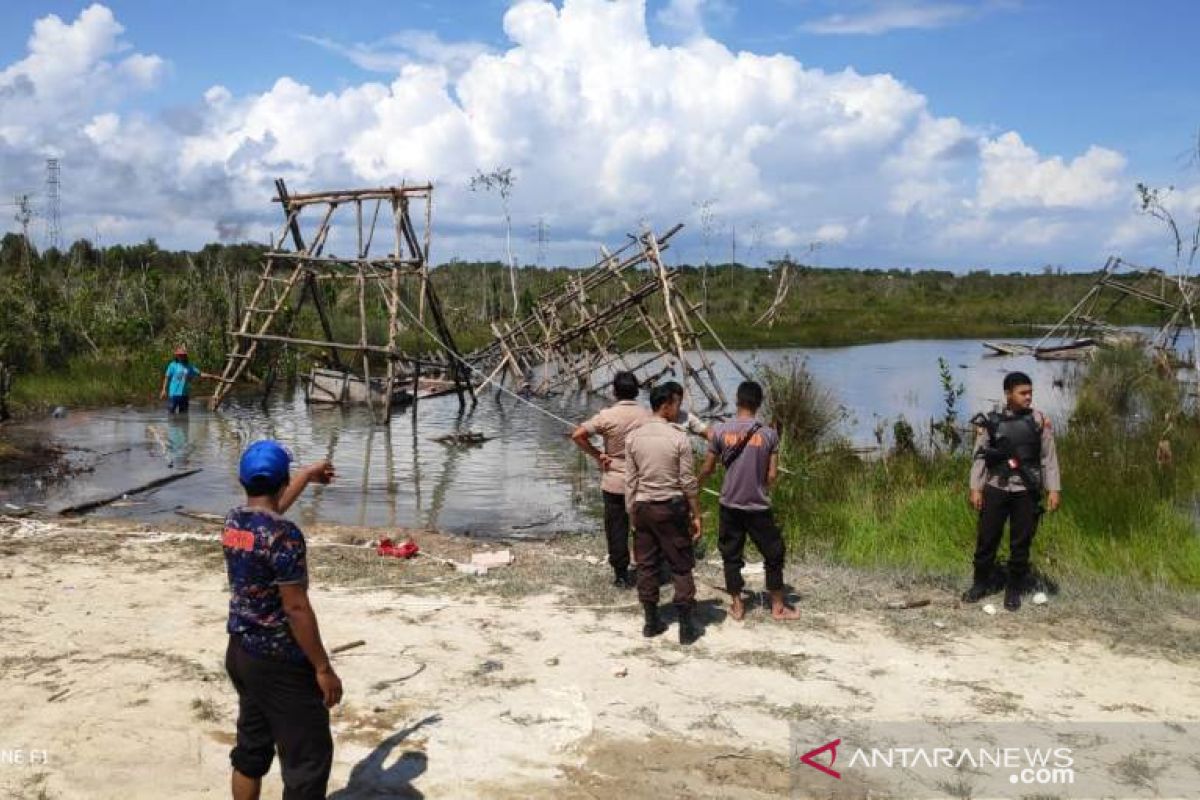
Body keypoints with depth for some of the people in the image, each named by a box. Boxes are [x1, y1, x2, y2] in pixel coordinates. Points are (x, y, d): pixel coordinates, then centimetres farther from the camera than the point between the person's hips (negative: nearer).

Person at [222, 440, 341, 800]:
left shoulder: (234, 521, 3)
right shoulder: (283, 535, -22)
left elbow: (271, 506, 26)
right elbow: (296, 609, -22)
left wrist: (309, 473, 42)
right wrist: (323, 667, -15)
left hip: (240, 652, 9)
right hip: (279, 662, -9)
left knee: (251, 748, 20)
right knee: (309, 756, 1)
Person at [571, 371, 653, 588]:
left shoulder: (607, 416, -12)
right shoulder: (647, 416, -7)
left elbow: (577, 435, -15)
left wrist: (597, 454, -6)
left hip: (614, 483, -1)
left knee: (617, 529, 8)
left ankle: (621, 575, 13)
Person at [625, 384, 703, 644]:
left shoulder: (633, 437, 0)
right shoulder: (679, 438, -11)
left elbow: (630, 480, 3)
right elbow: (688, 481, -9)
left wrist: (632, 512, 11)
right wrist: (696, 515, -1)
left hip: (643, 507, 4)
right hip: (672, 507, -4)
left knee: (646, 565, 11)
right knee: (681, 566, 4)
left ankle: (651, 622, 18)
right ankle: (687, 626, 6)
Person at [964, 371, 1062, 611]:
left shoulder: (1040, 421, 1)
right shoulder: (990, 421, 0)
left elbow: (1049, 457, 2)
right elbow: (980, 456, 2)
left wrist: (1054, 489, -3)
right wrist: (975, 488, -4)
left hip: (1027, 491, 0)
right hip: (995, 488, 0)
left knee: (1021, 542, 6)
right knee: (986, 539, 7)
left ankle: (1014, 590, 20)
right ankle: (980, 584, 23)